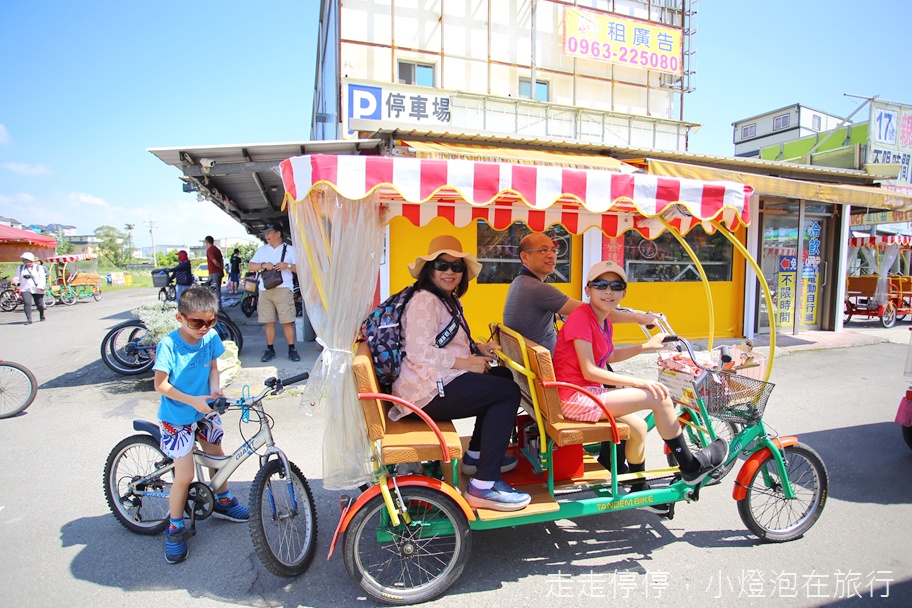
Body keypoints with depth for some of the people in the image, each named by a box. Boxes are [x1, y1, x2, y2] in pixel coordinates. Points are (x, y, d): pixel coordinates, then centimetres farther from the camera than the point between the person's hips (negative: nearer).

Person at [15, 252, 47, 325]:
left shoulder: (39, 267, -1)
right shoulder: (21, 267, 10)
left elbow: (42, 278, -7)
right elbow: (18, 276, 17)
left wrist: (40, 286, -20)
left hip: (37, 289, -2)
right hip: (25, 289, 2)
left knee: (39, 305, 6)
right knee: (27, 303, -16)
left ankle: (42, 316, 32)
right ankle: (29, 319, -15)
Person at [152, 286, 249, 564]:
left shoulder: (211, 338, -10)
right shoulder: (168, 344, -23)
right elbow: (160, 384, -21)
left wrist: (214, 388, -16)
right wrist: (192, 401, -29)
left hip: (204, 412, 5)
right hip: (176, 418, -5)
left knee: (217, 455, 19)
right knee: (184, 476, -5)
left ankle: (223, 501, 43)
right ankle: (175, 528, 17)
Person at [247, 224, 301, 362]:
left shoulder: (289, 249, 9)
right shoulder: (262, 250, 18)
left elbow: (300, 268, 2)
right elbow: (250, 266, 10)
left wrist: (287, 266, -16)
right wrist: (263, 265, -8)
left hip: (283, 289, -3)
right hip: (265, 290, 3)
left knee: (287, 321, -6)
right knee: (269, 322, 5)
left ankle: (292, 349, 1)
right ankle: (270, 350, 13)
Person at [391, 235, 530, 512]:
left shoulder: (448, 300, 21)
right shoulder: (424, 300, -12)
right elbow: (420, 352, -23)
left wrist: (478, 349, 9)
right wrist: (466, 362, -18)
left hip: (442, 381, 11)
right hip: (428, 390, -11)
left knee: (503, 376, 16)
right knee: (507, 393, -15)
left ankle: (475, 455, 20)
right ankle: (483, 486, -16)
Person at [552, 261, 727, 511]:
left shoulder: (605, 323, 12)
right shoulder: (581, 318, -18)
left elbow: (610, 356, 28)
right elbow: (589, 371, -22)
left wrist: (646, 346, 20)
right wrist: (640, 382, -19)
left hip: (585, 393, 10)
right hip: (575, 398, -10)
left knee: (637, 426, 19)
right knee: (660, 396, -9)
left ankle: (640, 491, 40)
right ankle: (690, 466, 10)